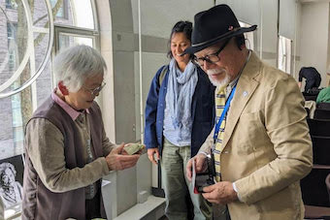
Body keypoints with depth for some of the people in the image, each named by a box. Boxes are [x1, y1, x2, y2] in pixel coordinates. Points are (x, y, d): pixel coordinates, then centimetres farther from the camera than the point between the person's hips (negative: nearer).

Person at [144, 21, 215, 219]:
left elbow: (216, 111, -6)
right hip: (168, 145, 4)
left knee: (200, 200, 5)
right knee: (172, 200, 15)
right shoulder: (163, 74, 7)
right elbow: (151, 109, 9)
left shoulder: (205, 74, -6)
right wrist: (151, 143, 5)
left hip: (195, 145, -4)